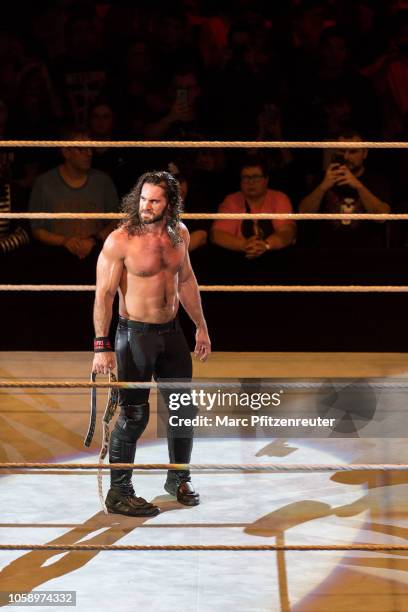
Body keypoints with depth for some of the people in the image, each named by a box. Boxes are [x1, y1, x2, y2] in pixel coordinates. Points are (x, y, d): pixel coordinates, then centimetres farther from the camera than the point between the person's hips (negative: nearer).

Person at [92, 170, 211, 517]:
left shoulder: (179, 234, 3)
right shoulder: (120, 241, -15)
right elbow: (104, 294, -14)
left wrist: (201, 327, 19)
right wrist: (102, 346, -18)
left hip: (171, 331, 6)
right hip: (135, 333, -6)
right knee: (134, 414, -4)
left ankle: (179, 479, 32)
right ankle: (119, 494, 8)